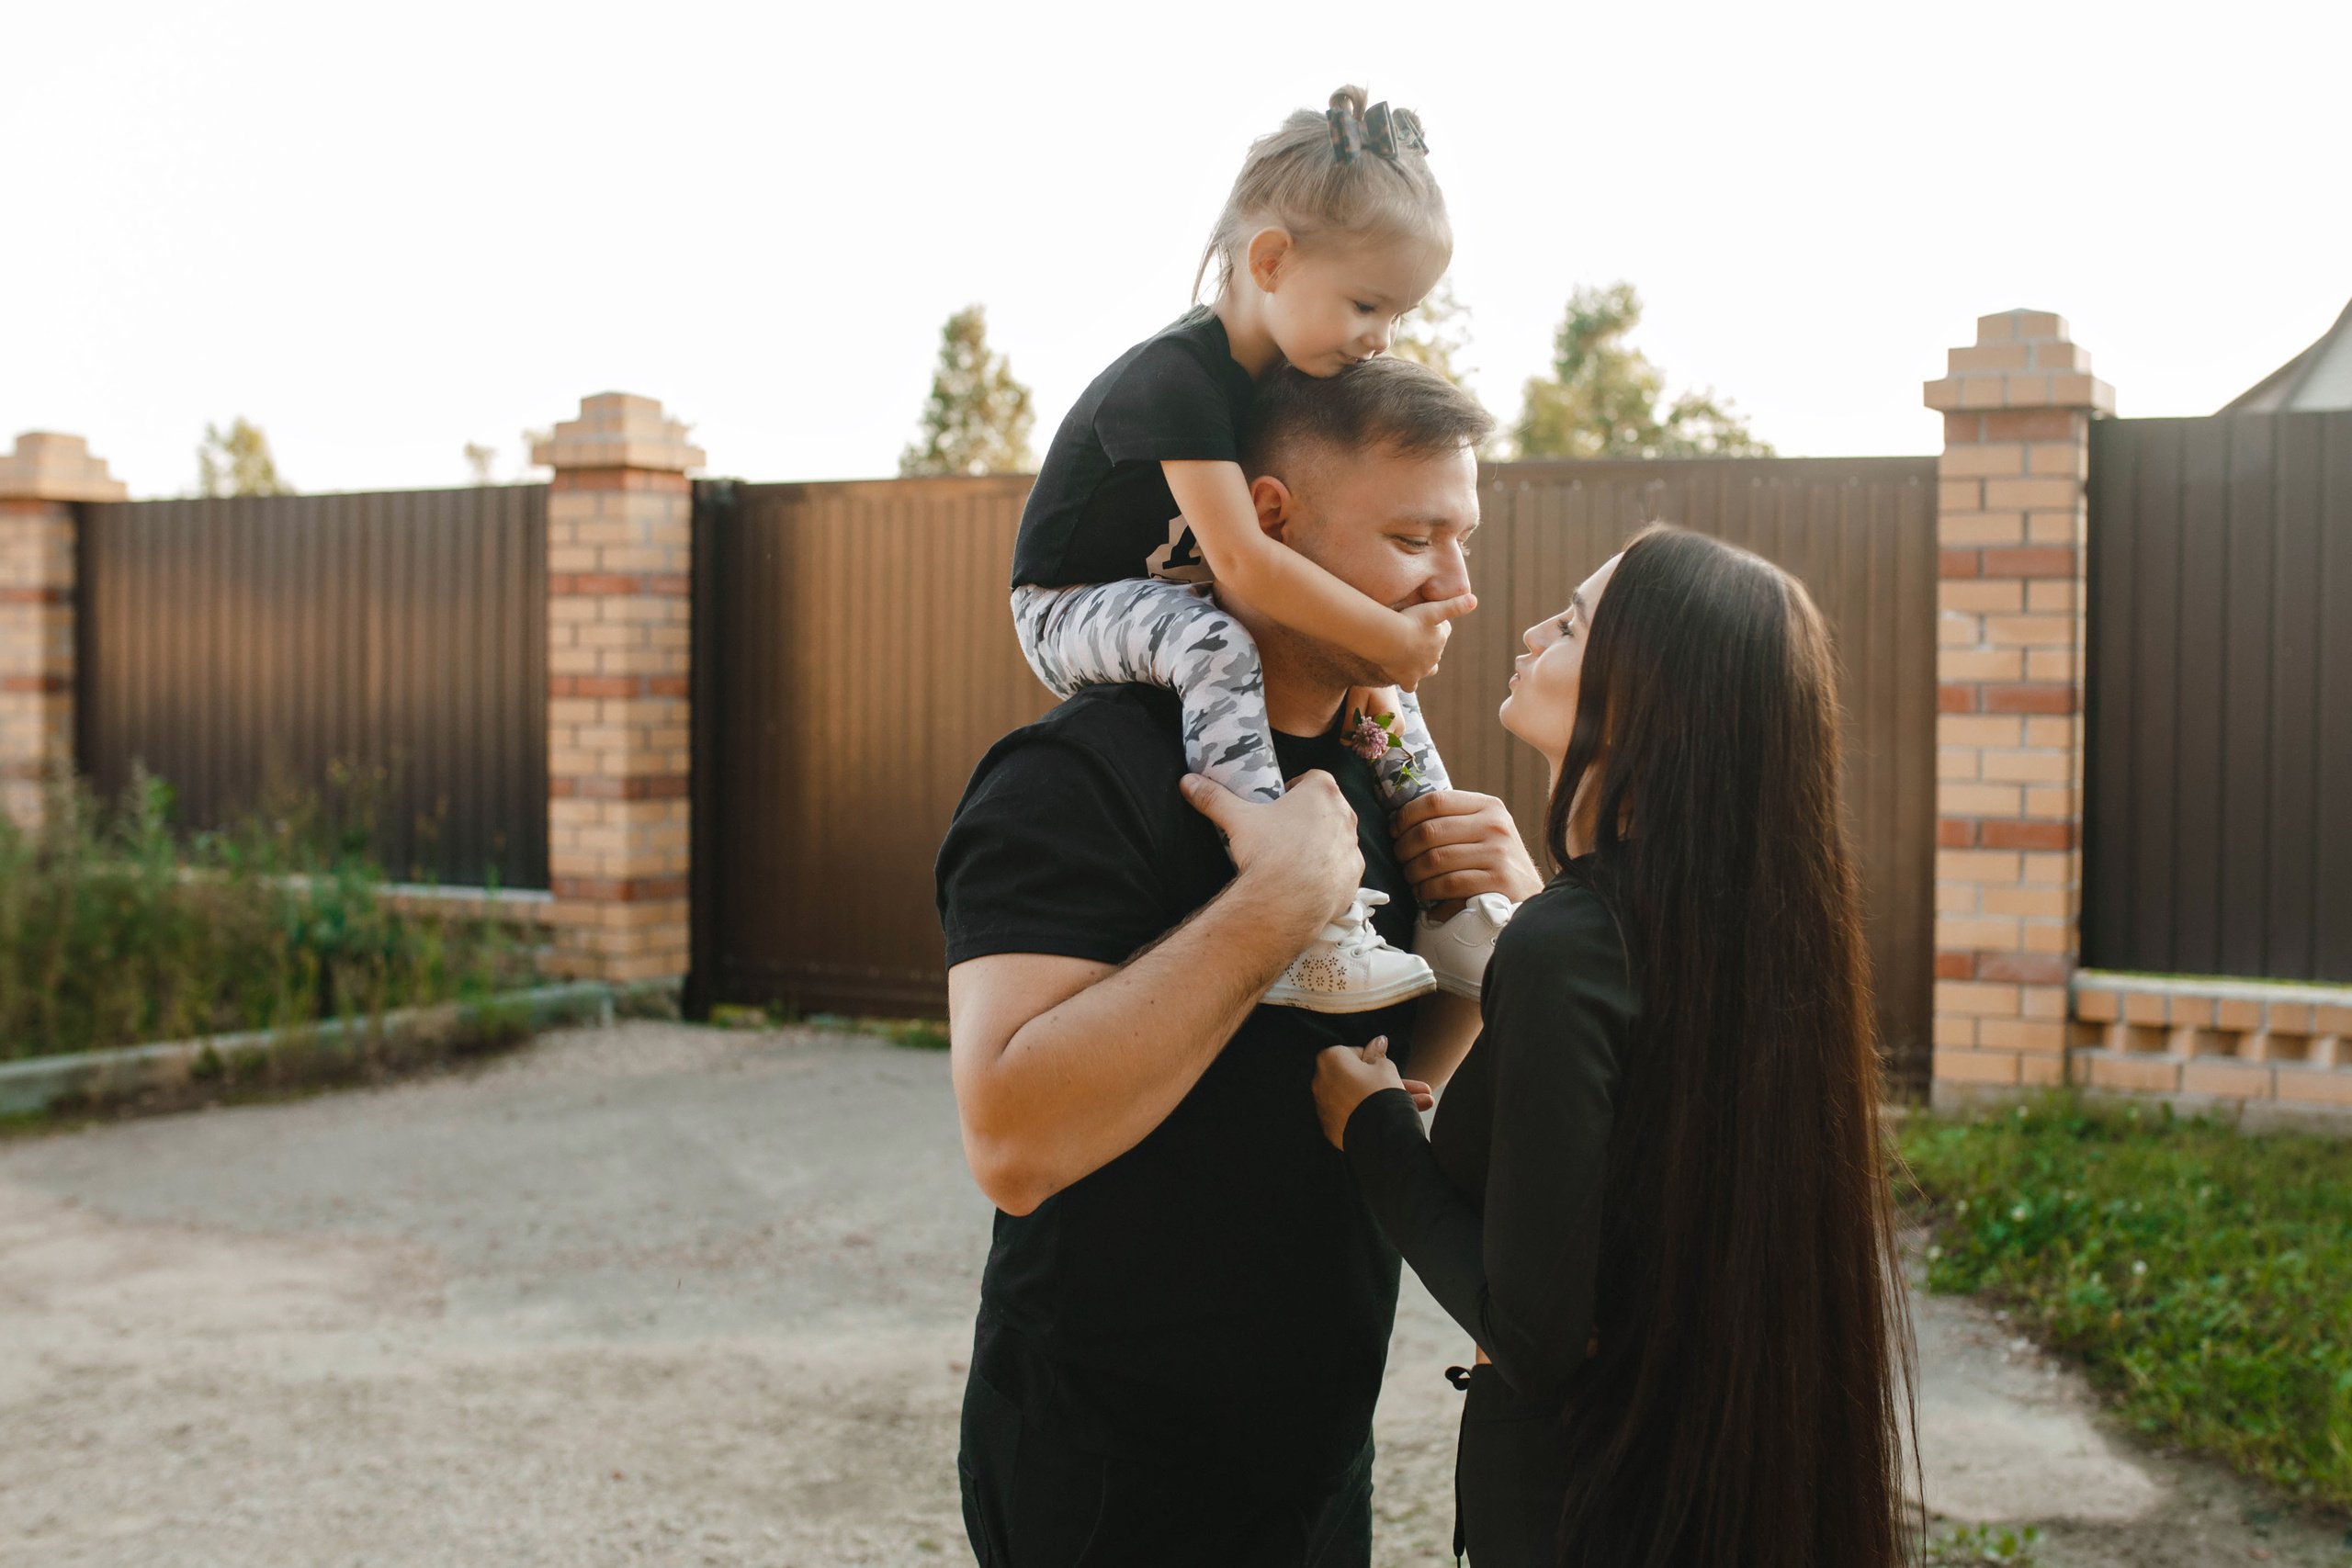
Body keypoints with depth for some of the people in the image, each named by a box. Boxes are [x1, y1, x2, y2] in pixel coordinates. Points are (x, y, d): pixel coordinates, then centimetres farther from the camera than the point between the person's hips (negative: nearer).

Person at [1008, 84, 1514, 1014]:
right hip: (1073, 611, -9)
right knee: (1215, 647, -38)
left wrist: (1388, 653, -8)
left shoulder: (1293, 379, 0)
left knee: (1388, 665, 3)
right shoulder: (1174, 378, -28)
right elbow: (1242, 560, -36)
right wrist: (1389, 637, -32)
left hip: (1180, 599, 9)